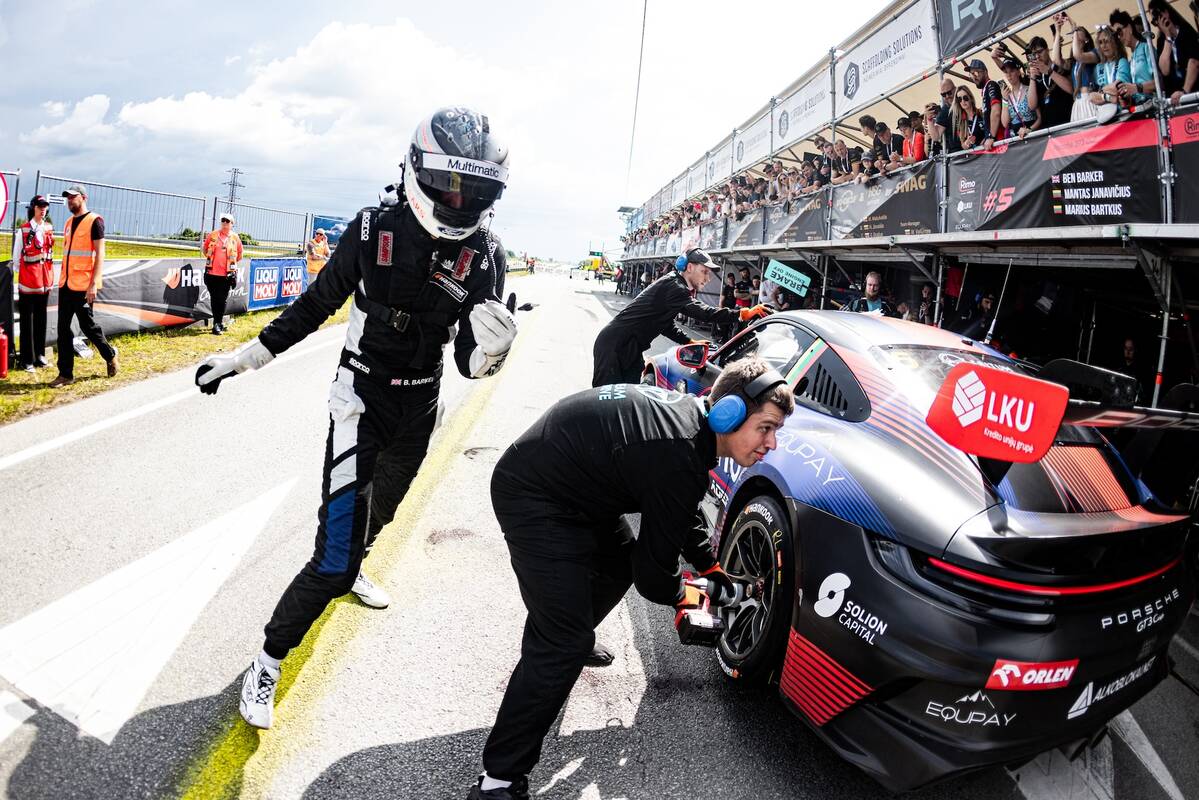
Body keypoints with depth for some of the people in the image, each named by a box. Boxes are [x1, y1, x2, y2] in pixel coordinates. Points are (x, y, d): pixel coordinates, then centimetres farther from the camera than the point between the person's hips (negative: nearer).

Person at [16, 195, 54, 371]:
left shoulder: (49, 228, 8)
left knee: (41, 317, 12)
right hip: (28, 278, -5)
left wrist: (50, 275, 14)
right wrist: (20, 273, -3)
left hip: (45, 278, 5)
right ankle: (27, 359, 5)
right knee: (27, 319, 0)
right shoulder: (24, 230, -7)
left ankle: (39, 353, 21)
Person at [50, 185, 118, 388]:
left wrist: (94, 283, -18)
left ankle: (110, 356, 24)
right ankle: (65, 374, 8)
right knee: (63, 328, 4)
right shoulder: (68, 223, 16)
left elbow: (99, 254, -12)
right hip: (66, 284, 7)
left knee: (87, 325, 0)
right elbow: (67, 254, 20)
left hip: (83, 285, -7)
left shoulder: (94, 221, -6)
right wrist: (63, 279, 14)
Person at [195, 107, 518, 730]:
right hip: (361, 396, -4)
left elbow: (470, 360, -10)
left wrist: (487, 352, -34)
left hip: (421, 401, 4)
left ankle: (349, 569, 61)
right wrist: (247, 355, 1)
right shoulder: (373, 228, -17)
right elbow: (318, 302, -2)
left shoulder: (485, 254, -11)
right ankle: (267, 663, 8)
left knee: (379, 508, 29)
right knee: (337, 549, -12)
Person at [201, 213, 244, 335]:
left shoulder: (235, 238, 3)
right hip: (212, 273, 1)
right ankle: (218, 323, 11)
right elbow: (205, 249, 18)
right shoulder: (213, 235, 5)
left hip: (227, 274, -1)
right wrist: (211, 259, 14)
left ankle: (218, 323, 10)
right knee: (214, 299, 3)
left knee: (222, 300, 0)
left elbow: (239, 255, 13)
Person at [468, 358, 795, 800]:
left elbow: (683, 513, 20)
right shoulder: (680, 460, -27)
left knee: (619, 564, 27)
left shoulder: (688, 414, 1)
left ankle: (560, 648, 52)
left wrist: (711, 569, 23)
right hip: (532, 500, -10)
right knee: (565, 644, -11)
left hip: (570, 484, 10)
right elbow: (654, 569, -16)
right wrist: (684, 597, 5)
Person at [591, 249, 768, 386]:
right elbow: (703, 312, -30)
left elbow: (667, 325, 21)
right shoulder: (673, 286, -18)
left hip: (629, 348, 10)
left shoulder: (673, 285, 14)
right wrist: (743, 314, -33)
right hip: (615, 345, -10)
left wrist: (689, 342, 9)